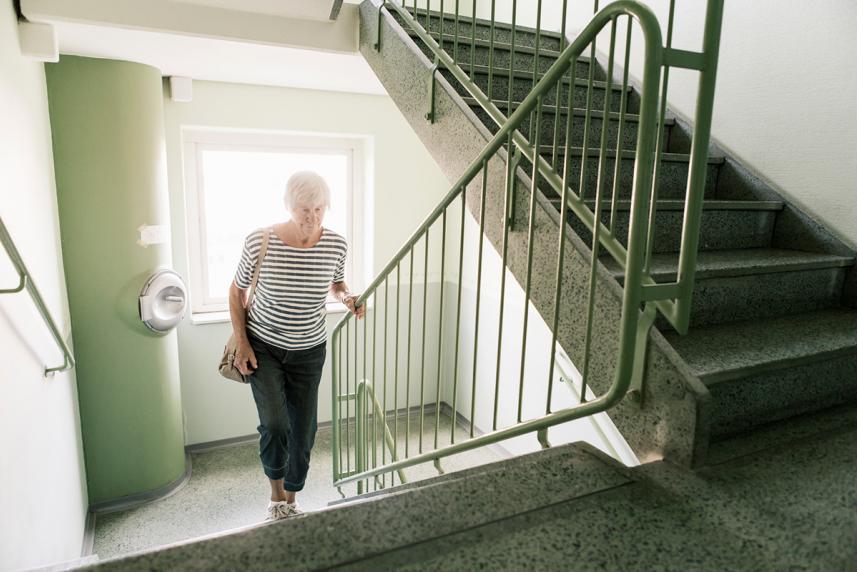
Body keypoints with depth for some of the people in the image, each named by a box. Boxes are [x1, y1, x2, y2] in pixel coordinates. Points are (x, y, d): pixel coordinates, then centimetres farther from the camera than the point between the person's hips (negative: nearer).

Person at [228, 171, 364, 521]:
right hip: (262, 348, -2)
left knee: (303, 430, 8)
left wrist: (347, 298, -13)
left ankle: (290, 501, 34)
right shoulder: (259, 242, -19)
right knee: (275, 425, -16)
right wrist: (242, 344, -7)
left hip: (309, 352, 2)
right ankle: (276, 496, 15)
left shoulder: (335, 245, -13)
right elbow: (236, 292, -3)